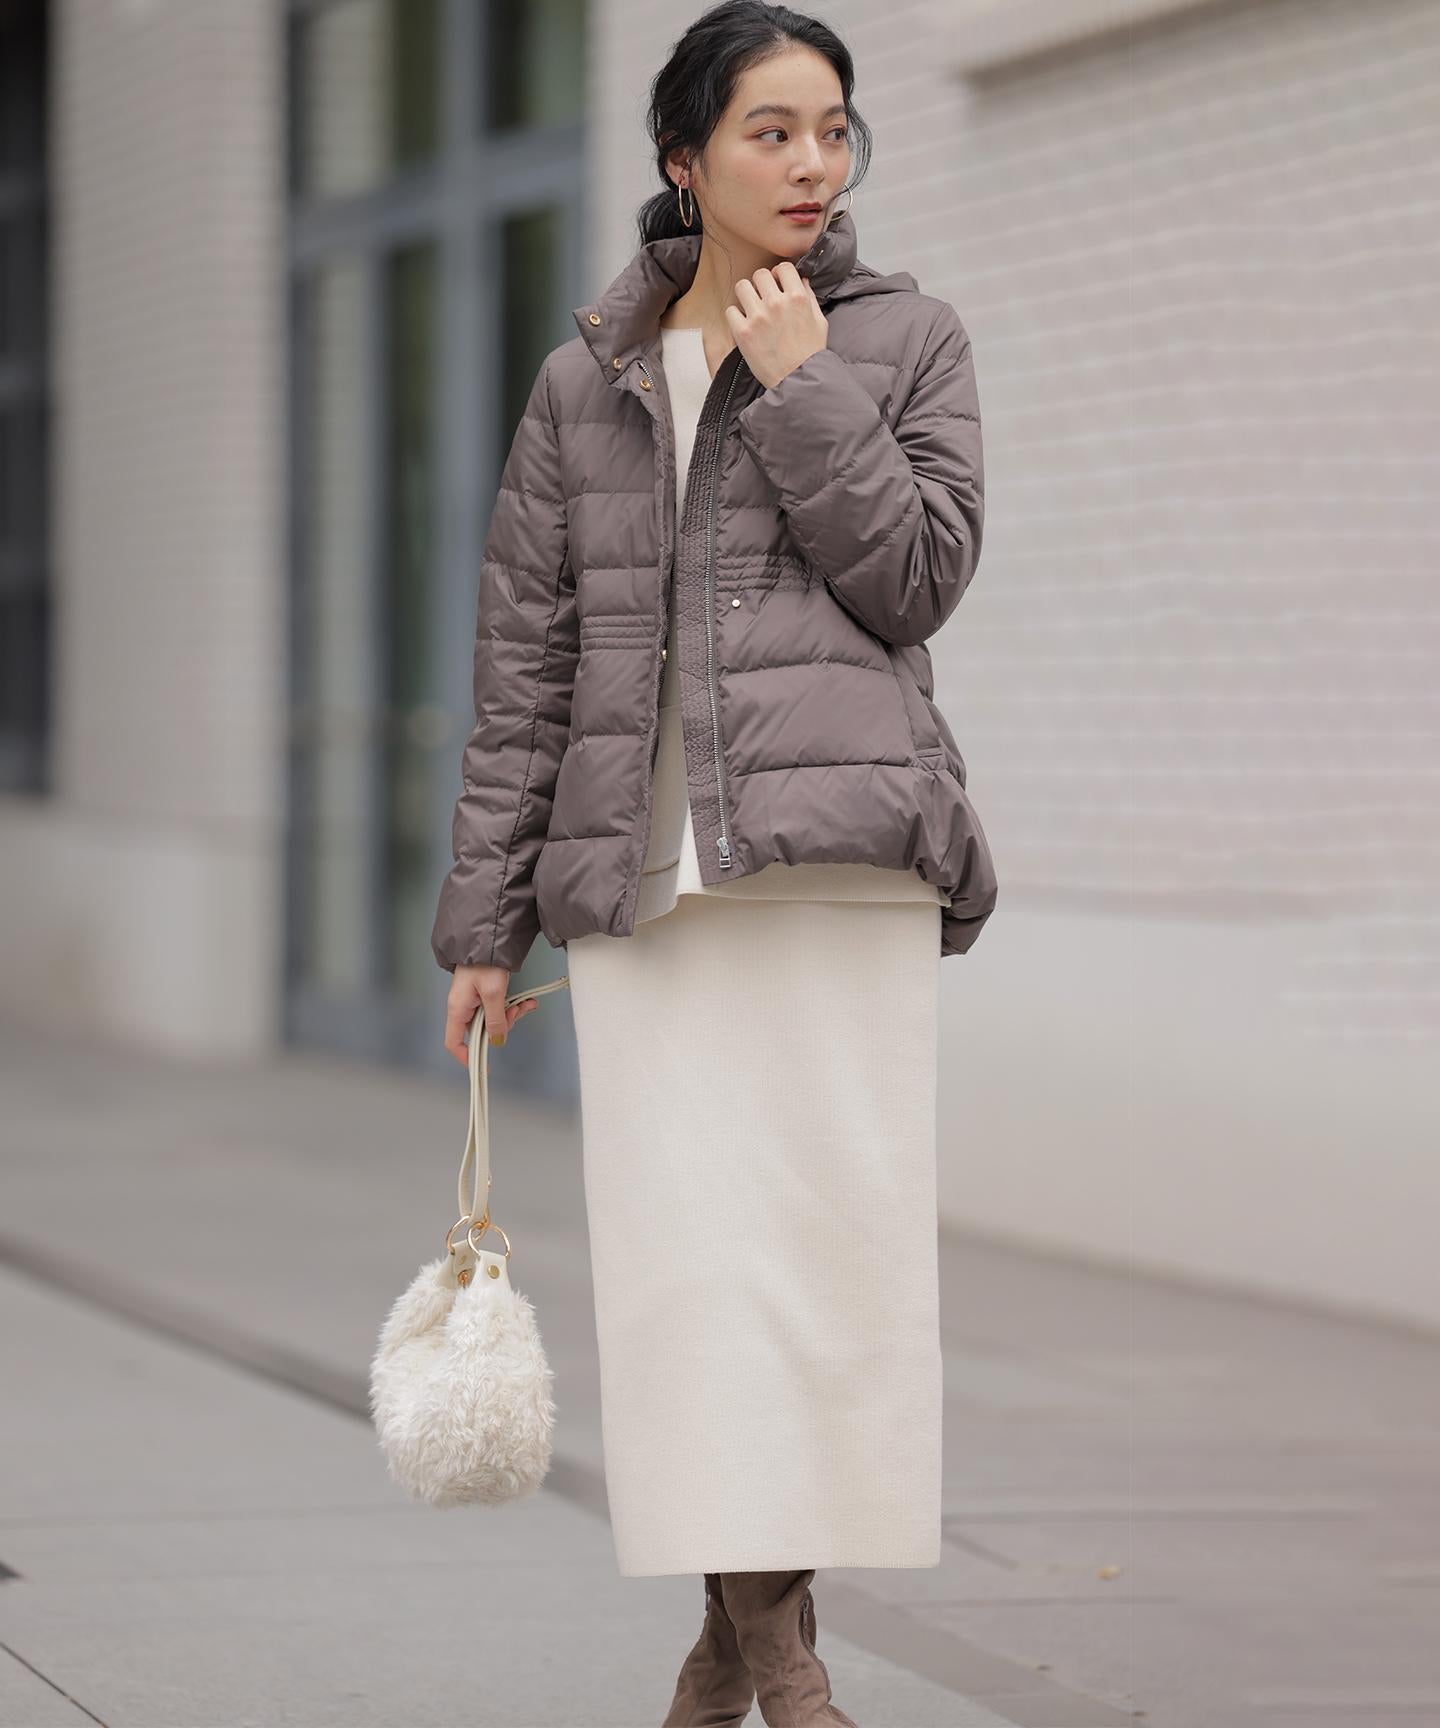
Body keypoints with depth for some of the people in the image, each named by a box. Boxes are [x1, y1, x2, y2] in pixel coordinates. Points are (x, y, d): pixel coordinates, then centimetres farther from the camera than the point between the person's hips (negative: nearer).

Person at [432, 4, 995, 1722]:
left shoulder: (904, 340, 10)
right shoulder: (585, 385, 13)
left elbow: (918, 579, -1)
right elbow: (524, 662, 12)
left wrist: (803, 389, -7)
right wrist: (484, 916, 8)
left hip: (839, 846, -1)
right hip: (642, 865, 1)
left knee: (840, 1228, -6)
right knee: (686, 1243, -6)